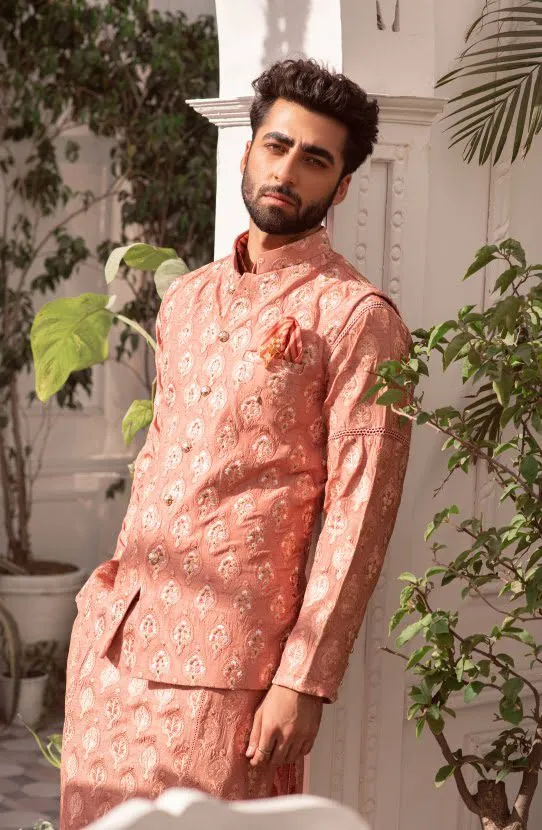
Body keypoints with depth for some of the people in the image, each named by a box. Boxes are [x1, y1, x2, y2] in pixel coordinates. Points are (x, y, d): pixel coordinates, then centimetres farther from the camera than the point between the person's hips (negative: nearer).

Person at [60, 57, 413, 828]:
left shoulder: (356, 317, -6)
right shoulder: (186, 297, 15)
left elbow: (359, 513, -11)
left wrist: (306, 680, -16)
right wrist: (118, 590, 16)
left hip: (224, 655, -6)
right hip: (110, 634, 6)